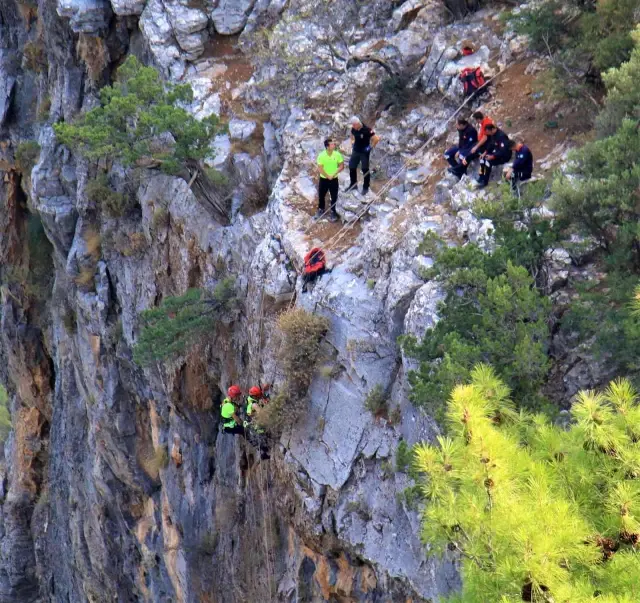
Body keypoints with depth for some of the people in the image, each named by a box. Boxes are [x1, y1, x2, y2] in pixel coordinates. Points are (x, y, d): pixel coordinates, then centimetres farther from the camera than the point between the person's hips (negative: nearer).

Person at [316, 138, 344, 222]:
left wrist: (334, 174, -15)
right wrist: (327, 176, -16)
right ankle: (321, 210, 38)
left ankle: (333, 212, 27)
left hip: (334, 179, 1)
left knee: (334, 197, 9)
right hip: (323, 179, -1)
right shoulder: (321, 156, -18)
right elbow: (320, 168, -16)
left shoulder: (337, 154, -12)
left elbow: (342, 166, -6)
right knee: (321, 196, 14)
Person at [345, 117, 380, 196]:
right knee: (352, 167, 11)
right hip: (355, 151, 6)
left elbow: (376, 139, -22)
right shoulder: (353, 129, -5)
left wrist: (371, 146, -17)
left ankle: (366, 187, 19)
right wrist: (352, 142, 9)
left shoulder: (367, 130, -25)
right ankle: (353, 185, 27)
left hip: (364, 152, -6)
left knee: (365, 169, 5)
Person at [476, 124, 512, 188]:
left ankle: (485, 181, -18)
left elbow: (503, 151, -31)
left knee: (488, 161, -26)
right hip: (496, 152, 9)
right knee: (482, 158, -4)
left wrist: (492, 156, -32)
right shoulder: (493, 135, 0)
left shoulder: (501, 136, -28)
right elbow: (491, 144, 13)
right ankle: (481, 177, 0)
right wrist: (485, 152, -1)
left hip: (504, 156, -9)